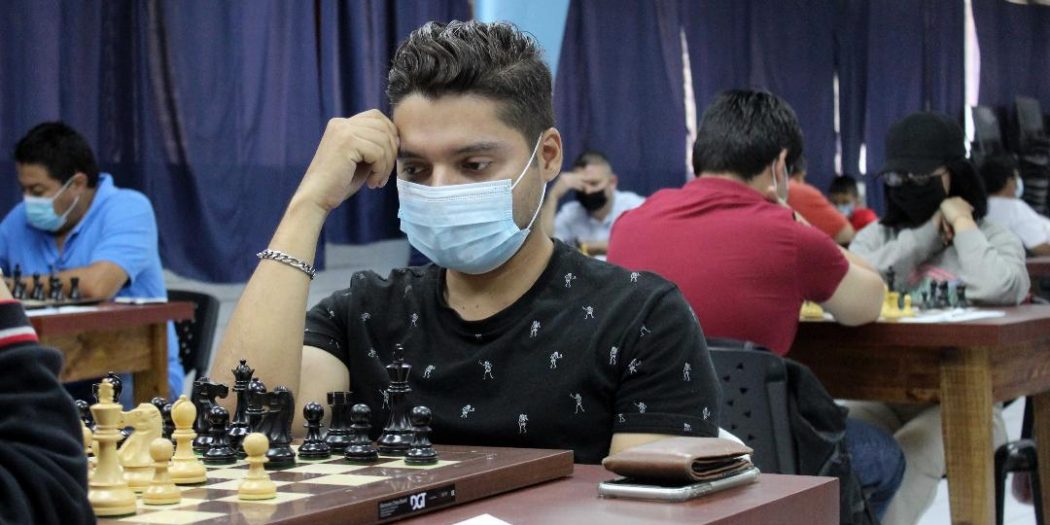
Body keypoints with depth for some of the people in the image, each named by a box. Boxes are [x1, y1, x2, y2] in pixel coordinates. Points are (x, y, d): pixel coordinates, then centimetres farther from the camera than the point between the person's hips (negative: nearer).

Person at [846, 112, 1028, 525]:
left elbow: (995, 289, -20)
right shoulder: (875, 236, 16)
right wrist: (929, 231, -3)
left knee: (910, 451, -34)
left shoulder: (995, 240, 6)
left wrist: (961, 224, -4)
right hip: (883, 394, 3)